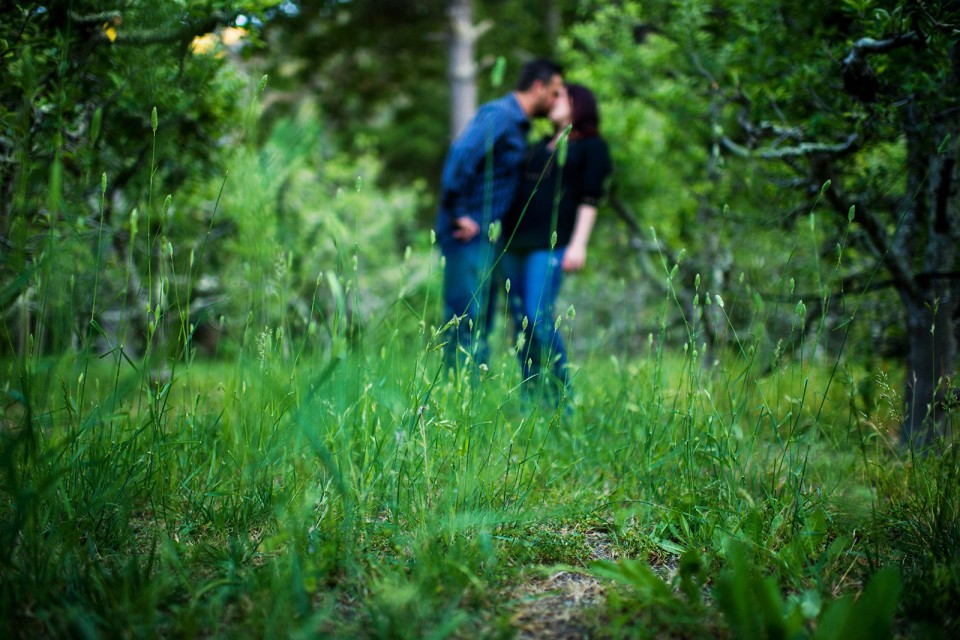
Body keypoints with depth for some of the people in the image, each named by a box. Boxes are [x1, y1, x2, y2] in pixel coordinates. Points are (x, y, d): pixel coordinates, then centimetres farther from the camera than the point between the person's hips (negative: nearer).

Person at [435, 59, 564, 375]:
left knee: (480, 324, 12)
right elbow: (461, 155, -24)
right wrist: (459, 214, -22)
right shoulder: (498, 115, -12)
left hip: (486, 233, 10)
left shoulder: (516, 123, 18)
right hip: (469, 233, -10)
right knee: (469, 322, -9)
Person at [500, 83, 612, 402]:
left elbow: (589, 199, -3)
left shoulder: (592, 146, 7)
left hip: (551, 241, -7)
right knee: (519, 318, 3)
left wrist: (578, 244, -12)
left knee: (539, 317, -17)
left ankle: (561, 398, -8)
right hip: (516, 239, 7)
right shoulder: (542, 146, 26)